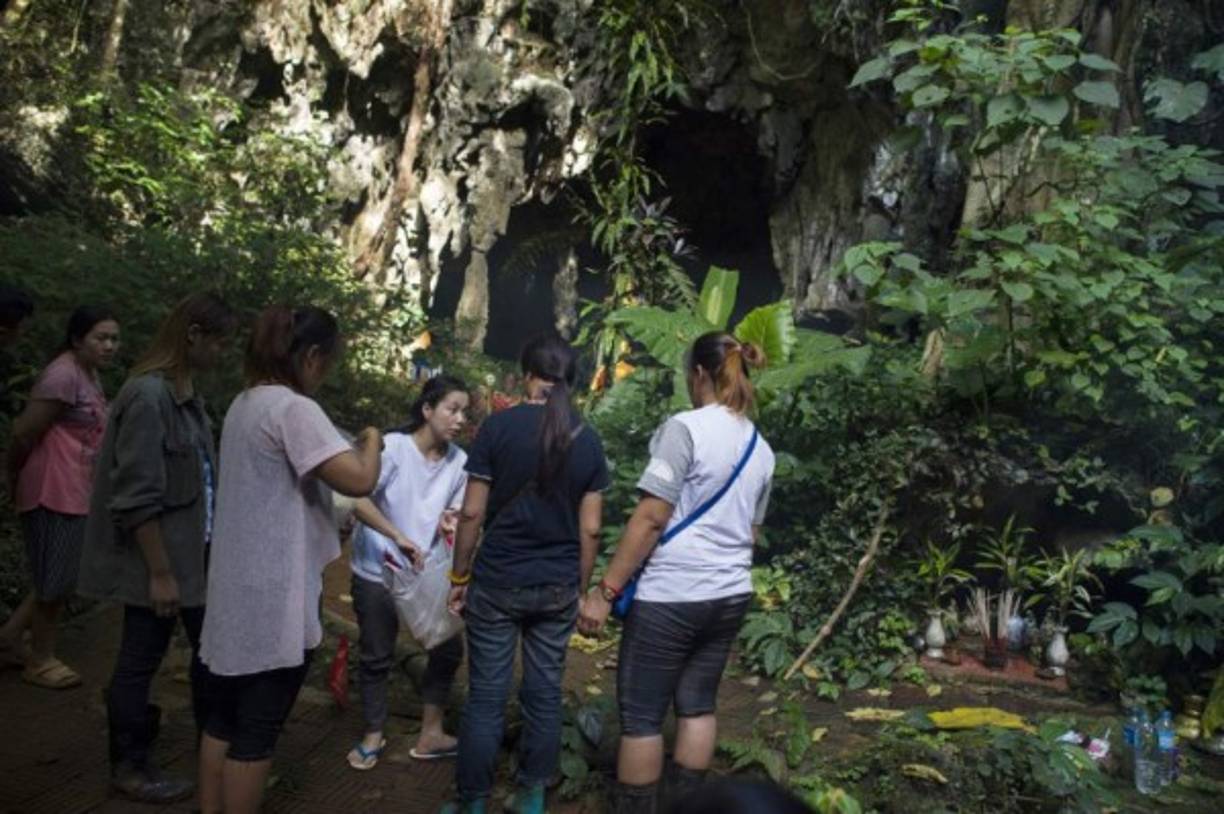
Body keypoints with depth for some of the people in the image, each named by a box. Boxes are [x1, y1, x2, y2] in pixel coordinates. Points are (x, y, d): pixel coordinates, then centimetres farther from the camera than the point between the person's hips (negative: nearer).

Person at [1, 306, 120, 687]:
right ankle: (40, 660, 21)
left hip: (78, 494, 9)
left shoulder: (90, 375, 11)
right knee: (56, 579, 4)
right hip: (55, 493, -9)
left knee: (67, 577, 18)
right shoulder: (63, 376, -19)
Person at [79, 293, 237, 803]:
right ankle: (129, 767, 26)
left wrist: (201, 548, 12)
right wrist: (159, 572, -20)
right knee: (141, 658, 8)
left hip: (193, 552, 9)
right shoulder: (148, 395, -21)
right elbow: (137, 498, -22)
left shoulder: (186, 392, 5)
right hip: (155, 559, -9)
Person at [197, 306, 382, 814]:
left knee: (224, 718, 18)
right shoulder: (293, 408, -18)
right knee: (256, 730, 3)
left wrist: (347, 447, 15)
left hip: (237, 589, 9)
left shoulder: (244, 404, 11)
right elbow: (358, 481, -24)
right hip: (273, 598, -9)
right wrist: (371, 441, -5)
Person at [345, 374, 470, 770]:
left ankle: (430, 735, 24)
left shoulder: (458, 461, -7)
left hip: (426, 572, 4)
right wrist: (399, 537, -37)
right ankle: (374, 735, 32)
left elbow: (453, 511, 4)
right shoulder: (393, 447, -20)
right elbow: (358, 500, -28)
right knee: (377, 656, 11)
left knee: (449, 648, 6)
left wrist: (450, 521, -19)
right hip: (377, 572, -4)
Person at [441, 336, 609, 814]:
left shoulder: (499, 426, -8)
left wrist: (459, 577, 3)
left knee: (486, 697, 6)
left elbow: (473, 512, -7)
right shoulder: (587, 440, 0)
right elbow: (589, 529, 1)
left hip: (497, 583, -2)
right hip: (558, 588, 3)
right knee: (545, 694, 12)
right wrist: (580, 590, 12)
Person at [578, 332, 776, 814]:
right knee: (697, 706, 17)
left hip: (671, 595, -7)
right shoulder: (760, 448, 9)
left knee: (641, 716, 4)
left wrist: (605, 591, -14)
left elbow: (650, 519, -17)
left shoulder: (686, 428, -13)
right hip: (730, 595, 7)